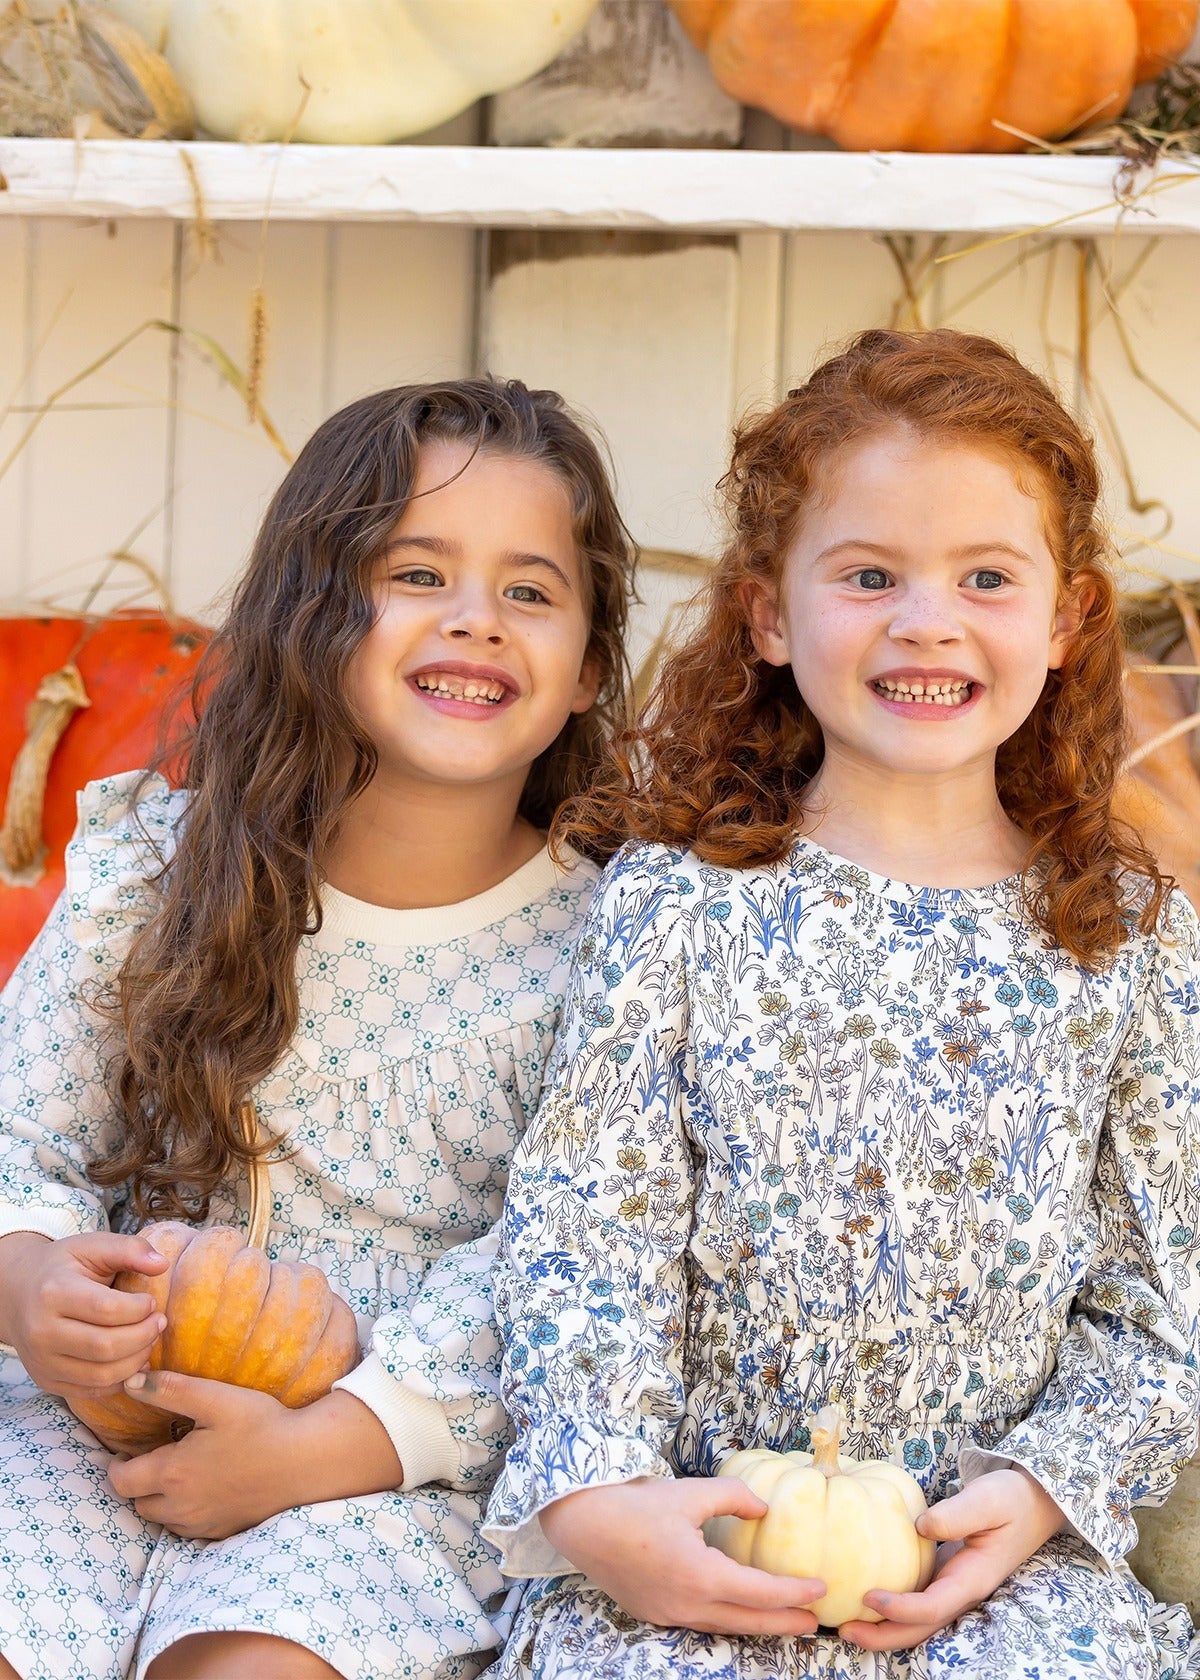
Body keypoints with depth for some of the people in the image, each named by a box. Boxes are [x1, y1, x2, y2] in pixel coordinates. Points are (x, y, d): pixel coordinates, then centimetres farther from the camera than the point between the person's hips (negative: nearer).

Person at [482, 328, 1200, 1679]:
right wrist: (597, 1501, -16)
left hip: (997, 1543, 2)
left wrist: (1041, 1492, -8)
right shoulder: (675, 901, 1)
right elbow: (582, 1222, -2)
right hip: (691, 1531, -1)